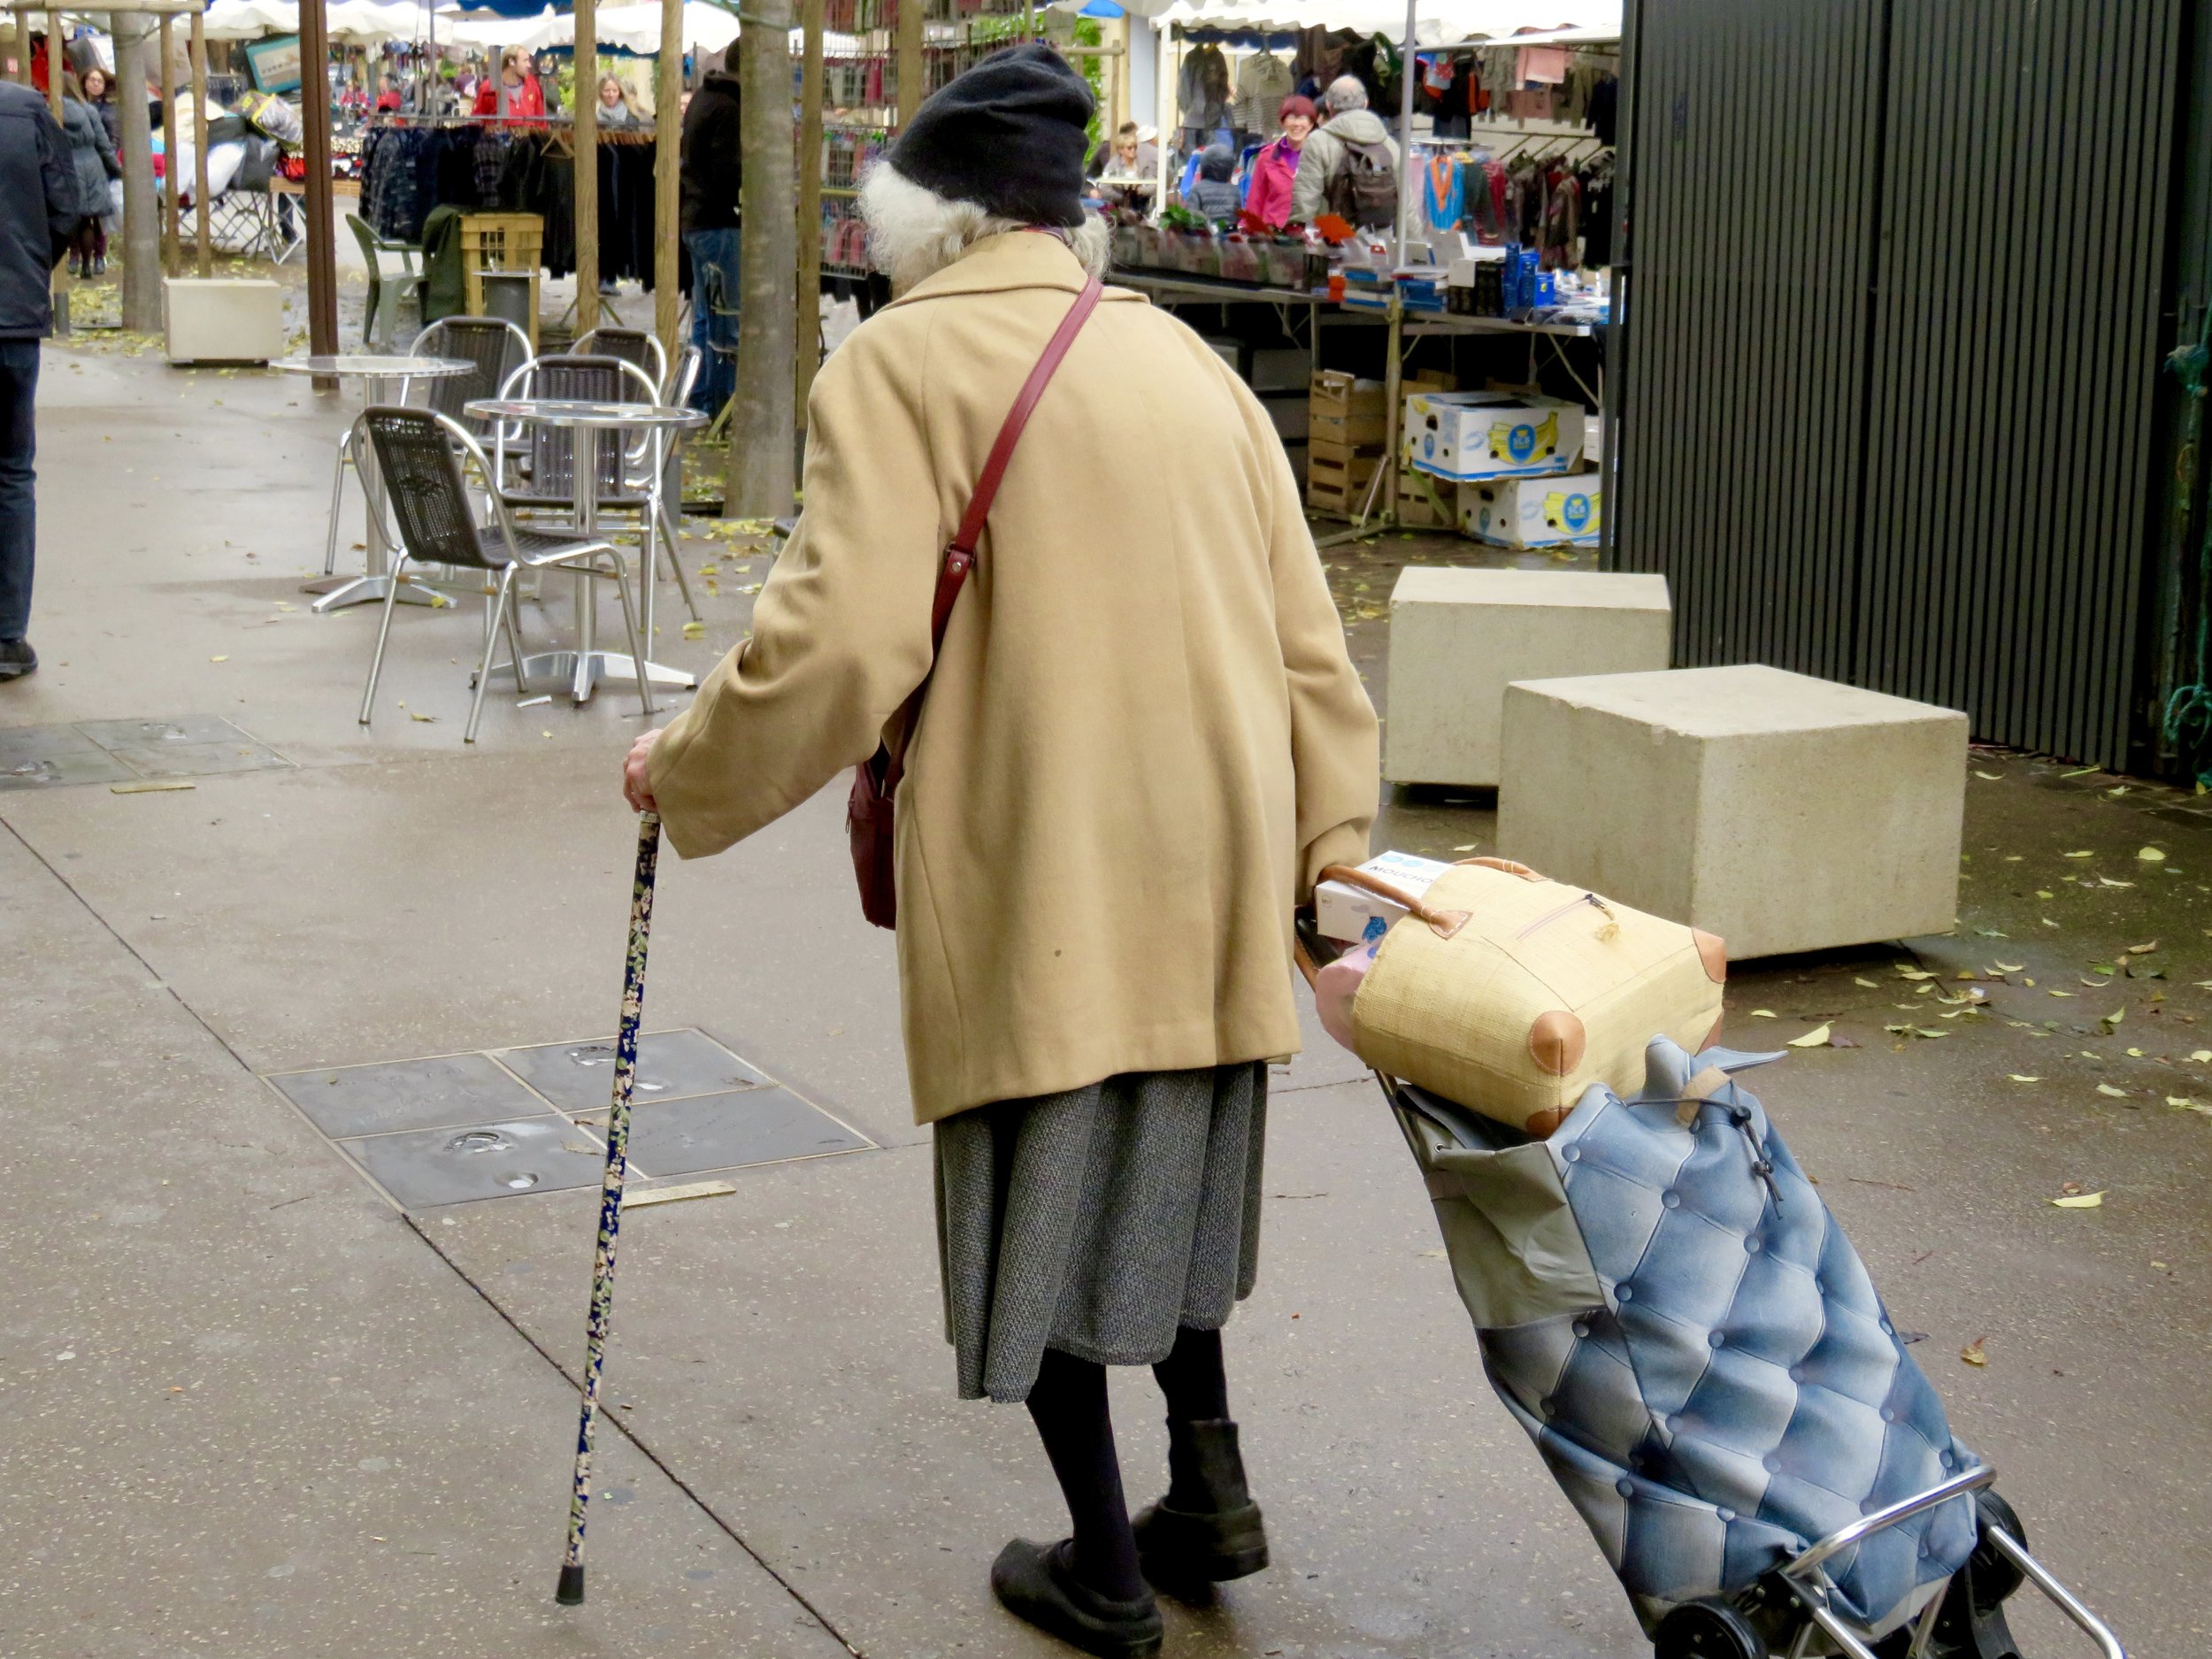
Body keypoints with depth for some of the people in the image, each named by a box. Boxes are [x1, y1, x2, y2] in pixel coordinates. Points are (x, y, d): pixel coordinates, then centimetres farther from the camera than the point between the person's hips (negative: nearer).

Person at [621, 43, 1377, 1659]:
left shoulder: (906, 360, -6)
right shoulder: (1186, 357, 12)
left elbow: (838, 642, -15)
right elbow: (1308, 638, 10)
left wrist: (689, 775, 0)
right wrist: (1334, 846, 15)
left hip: (1040, 868, -6)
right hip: (1213, 859, 6)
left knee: (1038, 1200, 8)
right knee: (1165, 1166, 24)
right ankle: (1209, 1479, 30)